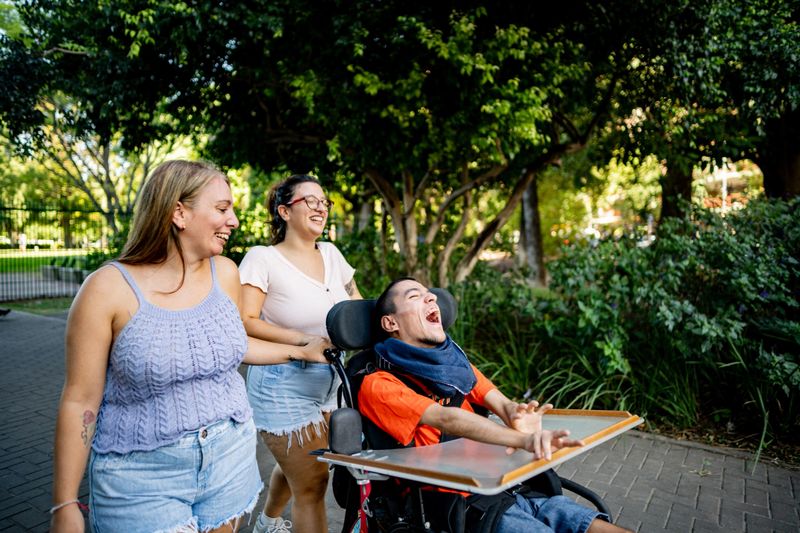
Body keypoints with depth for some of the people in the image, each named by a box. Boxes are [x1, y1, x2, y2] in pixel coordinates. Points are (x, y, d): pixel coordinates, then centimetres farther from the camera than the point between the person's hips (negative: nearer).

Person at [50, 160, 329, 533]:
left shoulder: (224, 273, -1)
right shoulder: (108, 288, -14)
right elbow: (80, 401, -10)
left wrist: (301, 351, 16)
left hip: (230, 457, 5)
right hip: (143, 475, -4)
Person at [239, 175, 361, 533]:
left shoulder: (331, 253, 5)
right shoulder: (262, 258, -13)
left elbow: (356, 305, 17)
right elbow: (245, 322, -20)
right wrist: (302, 339, -28)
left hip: (329, 381, 7)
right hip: (283, 385, -7)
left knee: (295, 464, 24)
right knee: (312, 482, -3)